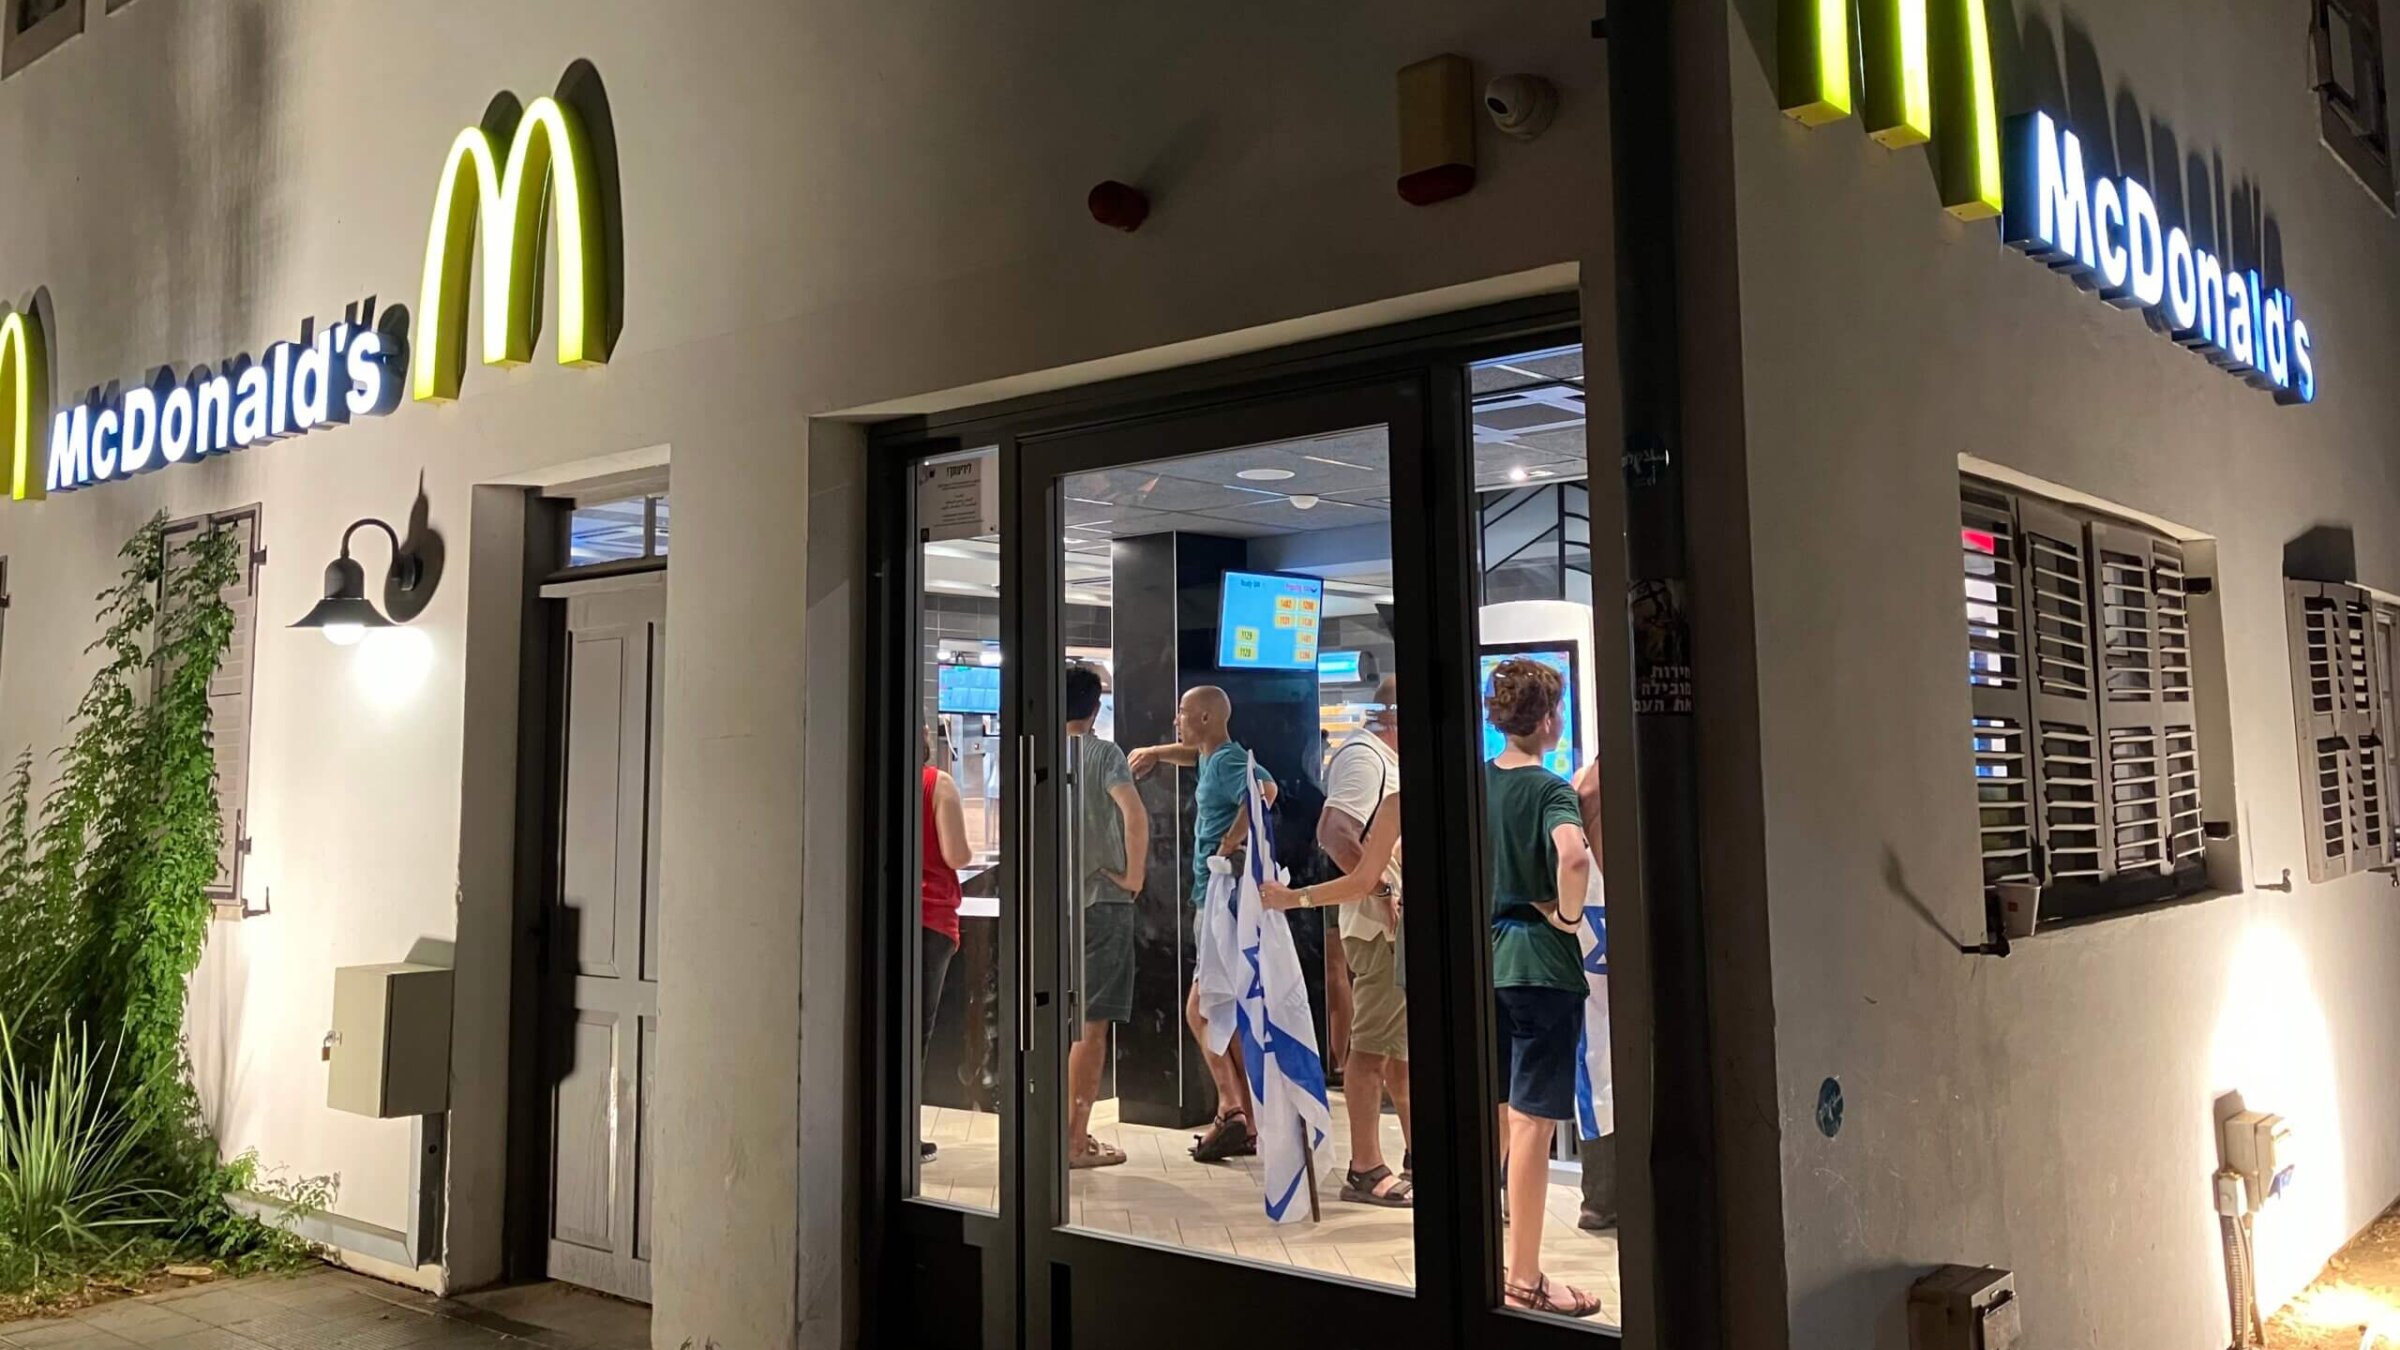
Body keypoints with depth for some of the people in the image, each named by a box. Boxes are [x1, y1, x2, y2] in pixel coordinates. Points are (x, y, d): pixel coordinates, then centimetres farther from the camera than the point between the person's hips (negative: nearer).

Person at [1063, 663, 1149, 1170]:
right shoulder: (1103, 753, -8)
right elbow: (1134, 814, -24)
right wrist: (1134, 875, -14)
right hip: (1101, 900, -5)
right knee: (1091, 1025, 0)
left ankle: (1069, 1130, 22)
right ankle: (1075, 1140, 2)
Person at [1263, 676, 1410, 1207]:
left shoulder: (1384, 758, 19)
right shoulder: (1364, 756, -12)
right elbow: (1334, 833, -24)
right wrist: (1385, 891, -26)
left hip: (1393, 922, 10)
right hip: (1379, 923, -10)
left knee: (1397, 1044, 16)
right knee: (1374, 1044, -5)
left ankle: (1414, 1156, 27)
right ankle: (1365, 1171, 1)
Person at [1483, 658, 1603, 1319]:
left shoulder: (1476, 782, 6)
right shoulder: (1551, 790, -14)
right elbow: (1572, 854, -34)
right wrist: (1568, 915, -17)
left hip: (1485, 959, 7)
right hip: (1541, 965, -7)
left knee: (1495, 1116, 17)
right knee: (1533, 1121, -1)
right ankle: (1524, 1279, 7)